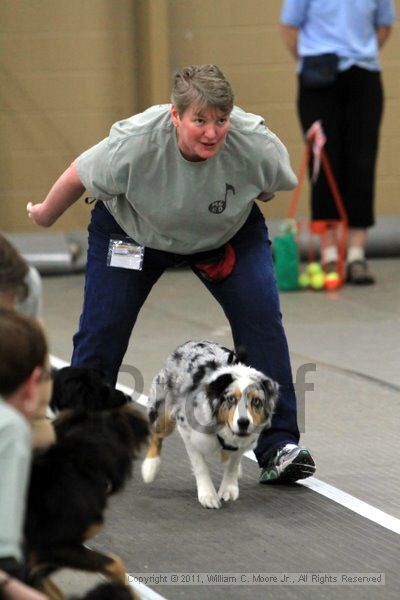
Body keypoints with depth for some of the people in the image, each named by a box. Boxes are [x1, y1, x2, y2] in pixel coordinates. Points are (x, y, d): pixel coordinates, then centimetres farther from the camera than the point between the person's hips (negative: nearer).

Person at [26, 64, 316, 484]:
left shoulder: (257, 144, -32)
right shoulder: (134, 142, -37)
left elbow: (271, 186, -7)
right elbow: (78, 176, -16)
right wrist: (46, 214, 0)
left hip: (228, 233, 1)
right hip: (130, 228, -1)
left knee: (261, 316, -17)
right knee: (101, 328, -7)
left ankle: (278, 448, -10)